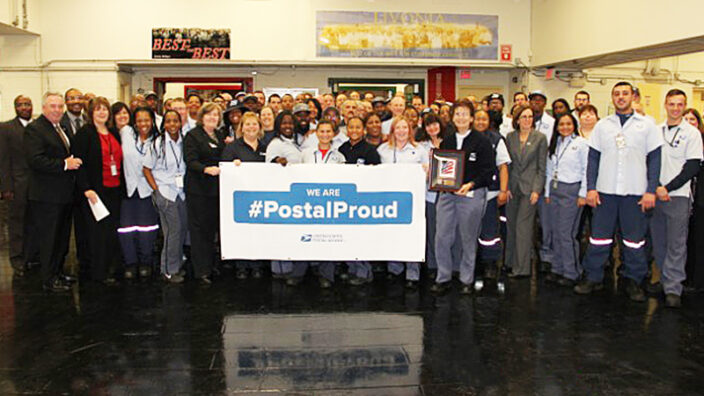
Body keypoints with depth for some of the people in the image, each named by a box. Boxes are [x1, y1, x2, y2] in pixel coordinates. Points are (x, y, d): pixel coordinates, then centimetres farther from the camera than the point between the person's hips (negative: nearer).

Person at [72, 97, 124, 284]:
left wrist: (122, 186, 11)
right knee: (99, 230, -1)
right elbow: (79, 162, -11)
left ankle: (112, 267, 19)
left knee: (113, 229, 8)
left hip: (115, 189, 6)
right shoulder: (84, 133, -5)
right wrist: (86, 189, -18)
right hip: (95, 190, -6)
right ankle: (99, 272, 8)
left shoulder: (114, 133, 15)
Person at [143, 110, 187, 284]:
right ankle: (168, 271, 2)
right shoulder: (158, 143, -4)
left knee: (183, 228, 5)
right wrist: (156, 189, -6)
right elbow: (146, 169, 0)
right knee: (174, 229, -9)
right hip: (164, 191, -4)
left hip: (181, 191, 4)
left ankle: (177, 266, 21)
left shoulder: (184, 142, 5)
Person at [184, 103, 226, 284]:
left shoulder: (220, 136, 16)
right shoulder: (193, 136, -4)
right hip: (198, 189, -6)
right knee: (199, 228, -3)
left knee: (212, 227, 12)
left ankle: (210, 264, 23)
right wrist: (206, 169, -31)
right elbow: (191, 161, -15)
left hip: (216, 188, 6)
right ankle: (201, 271, 0)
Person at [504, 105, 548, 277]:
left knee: (523, 226, -6)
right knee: (511, 224, 8)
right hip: (513, 186, 4)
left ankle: (521, 268, -1)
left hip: (529, 186, -4)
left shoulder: (540, 137, -1)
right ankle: (510, 261, 22)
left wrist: (536, 190, -8)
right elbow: (506, 164, 10)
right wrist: (506, 186, 2)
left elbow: (541, 167, -2)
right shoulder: (510, 137, 7)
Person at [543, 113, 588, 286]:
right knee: (556, 232, 7)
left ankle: (571, 273, 3)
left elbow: (586, 170, -5)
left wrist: (583, 194, -9)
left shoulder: (581, 143, -3)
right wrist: (547, 192, 13)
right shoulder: (554, 144, 14)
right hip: (554, 189, 6)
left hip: (571, 190, -6)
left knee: (567, 233, -7)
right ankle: (557, 269, 15)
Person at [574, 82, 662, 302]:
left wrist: (651, 191, -5)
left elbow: (654, 160, 3)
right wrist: (591, 188, -1)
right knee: (598, 237, 3)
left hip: (635, 192, -1)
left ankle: (633, 280, 19)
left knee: (634, 240, 6)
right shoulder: (602, 125, 8)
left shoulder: (646, 125, 4)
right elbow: (593, 158, 8)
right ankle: (593, 278, 14)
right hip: (605, 191, 1)